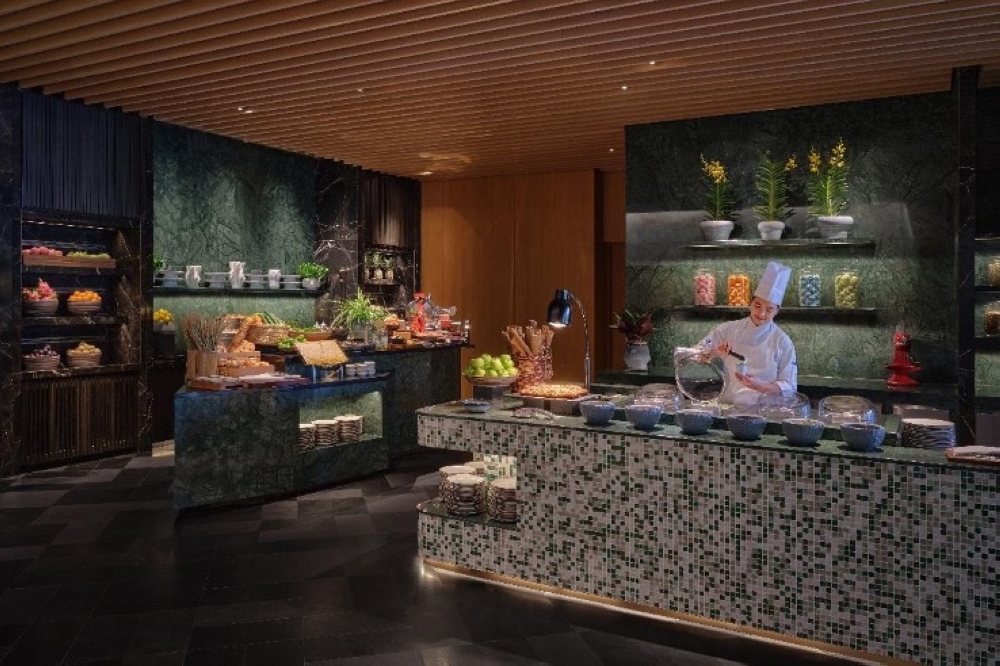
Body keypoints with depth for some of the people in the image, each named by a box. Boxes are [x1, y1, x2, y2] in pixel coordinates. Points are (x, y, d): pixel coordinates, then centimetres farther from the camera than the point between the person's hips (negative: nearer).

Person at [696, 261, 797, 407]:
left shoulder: (782, 341, 1)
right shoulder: (727, 329, 4)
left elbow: (789, 387, 0)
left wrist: (759, 386, -15)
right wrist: (713, 354, -15)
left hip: (761, 410, 0)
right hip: (724, 407, 1)